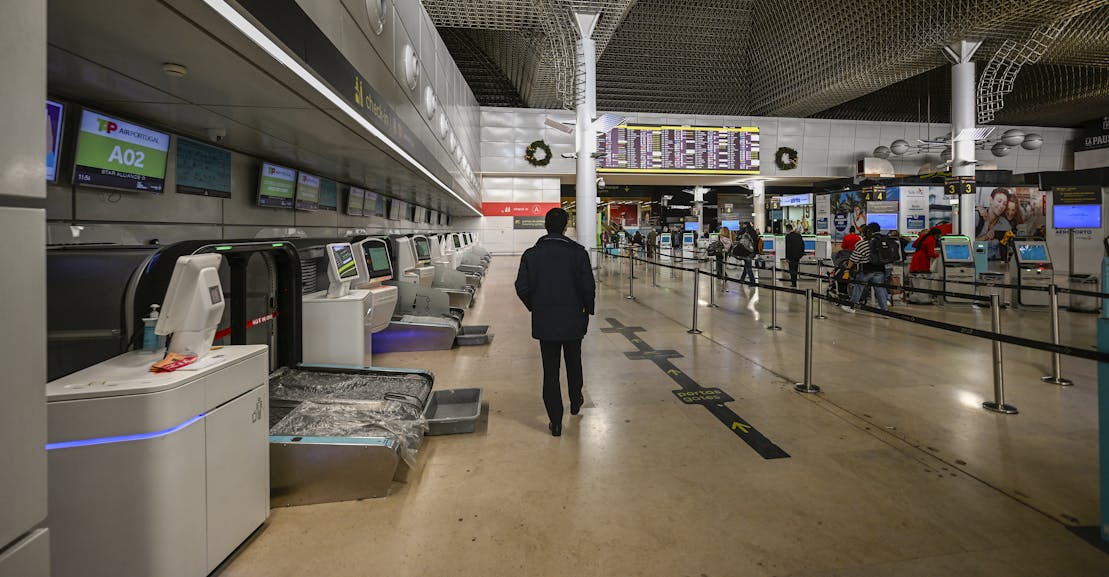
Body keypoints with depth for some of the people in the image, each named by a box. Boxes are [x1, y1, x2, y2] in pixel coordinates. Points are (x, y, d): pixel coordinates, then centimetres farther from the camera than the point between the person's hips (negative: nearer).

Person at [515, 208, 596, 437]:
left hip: (544, 322, 0)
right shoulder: (578, 252, -10)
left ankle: (555, 422, 13)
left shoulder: (531, 254, -5)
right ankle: (575, 401, 44)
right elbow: (588, 286, -12)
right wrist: (588, 309, 5)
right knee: (573, 363, 23)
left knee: (550, 371, 8)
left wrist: (535, 307, 11)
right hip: (573, 320, 0)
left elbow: (522, 288, -6)